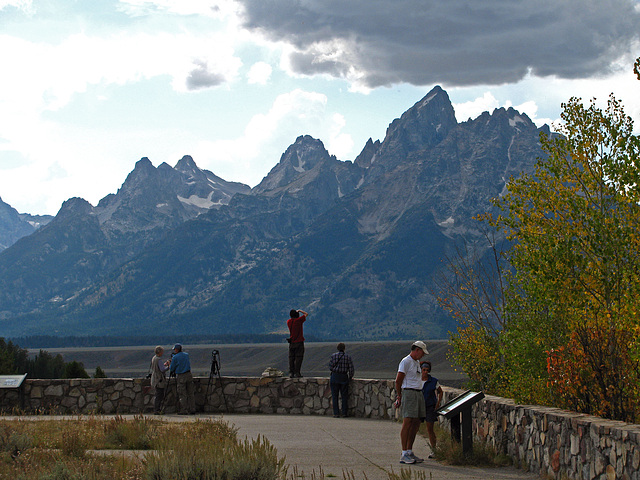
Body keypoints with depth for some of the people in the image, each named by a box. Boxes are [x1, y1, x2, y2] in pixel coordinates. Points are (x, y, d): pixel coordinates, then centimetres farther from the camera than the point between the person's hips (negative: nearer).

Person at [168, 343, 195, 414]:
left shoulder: (175, 358, -7)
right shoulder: (186, 355, 9)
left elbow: (171, 369, -1)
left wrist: (169, 365, 22)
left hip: (181, 376, -4)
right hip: (188, 375, 5)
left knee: (182, 395, -1)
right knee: (190, 394, 8)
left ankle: (184, 411, -2)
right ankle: (192, 409, 7)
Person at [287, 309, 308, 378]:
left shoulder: (288, 321, 2)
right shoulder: (299, 320, -10)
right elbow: (306, 314, 4)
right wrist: (299, 311, 14)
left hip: (291, 343, 4)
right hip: (299, 342, -4)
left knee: (291, 358, 6)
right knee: (298, 357, -2)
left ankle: (291, 373, 3)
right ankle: (297, 372, -7)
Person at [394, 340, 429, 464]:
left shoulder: (417, 362, 21)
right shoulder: (406, 361, -8)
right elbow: (398, 380, -9)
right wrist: (399, 397, -2)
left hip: (419, 393, 9)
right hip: (409, 393, -9)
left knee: (416, 424, 7)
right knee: (407, 422, -12)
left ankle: (410, 452, 13)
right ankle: (404, 455, -13)